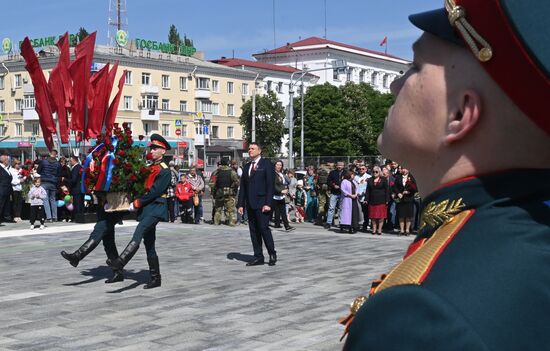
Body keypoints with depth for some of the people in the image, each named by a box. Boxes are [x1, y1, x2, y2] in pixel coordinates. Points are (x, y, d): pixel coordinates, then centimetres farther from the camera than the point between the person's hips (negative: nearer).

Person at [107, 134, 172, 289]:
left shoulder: (164, 171, -7)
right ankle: (155, 279, 13)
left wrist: (137, 203, -12)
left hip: (155, 209, -9)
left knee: (138, 233, -29)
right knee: (149, 243, 8)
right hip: (146, 209, 9)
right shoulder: (150, 168, 19)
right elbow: (143, 187, 20)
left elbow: (154, 192, -15)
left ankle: (120, 262, -45)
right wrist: (137, 203, 3)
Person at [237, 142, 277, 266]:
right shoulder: (247, 166, 16)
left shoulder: (266, 164, -2)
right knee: (253, 231, 6)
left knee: (263, 228, -10)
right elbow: (242, 186, 16)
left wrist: (268, 203, -16)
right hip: (250, 204, 6)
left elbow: (271, 185, -8)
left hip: (262, 203, -6)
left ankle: (272, 254, 5)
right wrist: (241, 204, 7)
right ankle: (258, 257, 11)